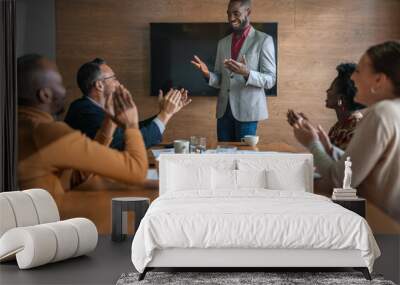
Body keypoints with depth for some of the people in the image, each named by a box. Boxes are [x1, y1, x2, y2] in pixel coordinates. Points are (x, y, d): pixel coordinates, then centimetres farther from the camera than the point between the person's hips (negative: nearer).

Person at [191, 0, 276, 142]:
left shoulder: (264, 40, -3)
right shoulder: (222, 43, 13)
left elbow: (270, 80, -7)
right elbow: (219, 80, 14)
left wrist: (246, 73, -25)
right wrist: (208, 74, -8)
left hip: (246, 110, -5)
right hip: (224, 110, 5)